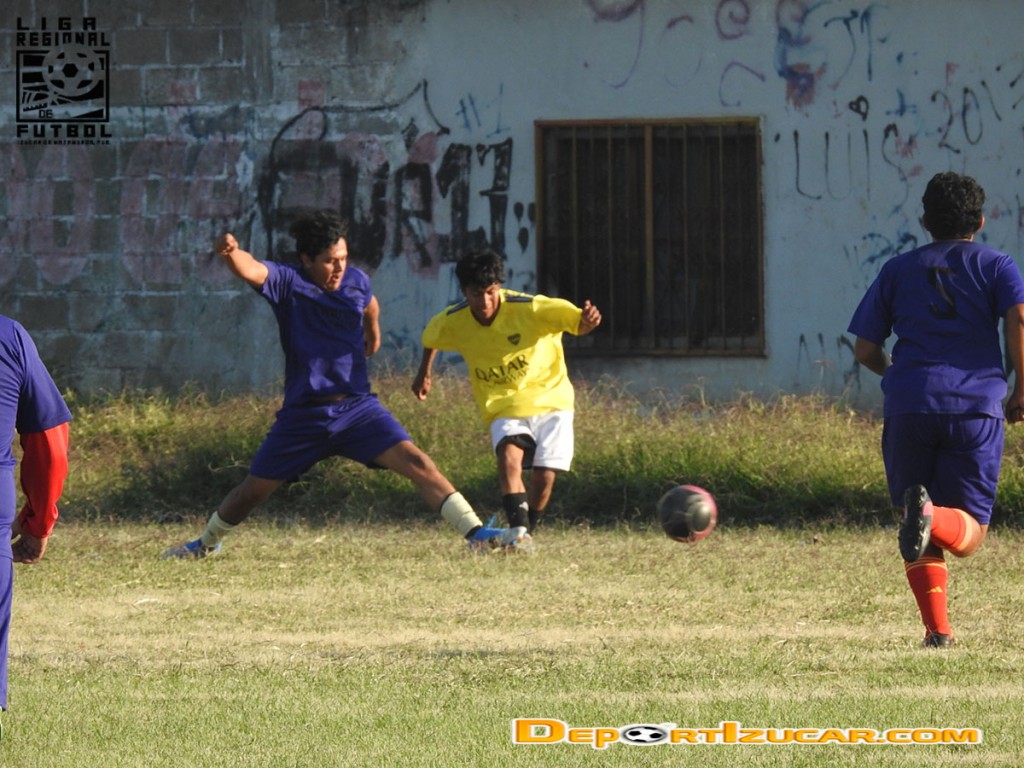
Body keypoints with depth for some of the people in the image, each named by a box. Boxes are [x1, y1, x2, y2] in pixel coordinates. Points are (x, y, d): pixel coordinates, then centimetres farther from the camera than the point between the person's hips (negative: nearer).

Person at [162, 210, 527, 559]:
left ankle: (476, 533, -21)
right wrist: (231, 253, -53)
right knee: (254, 489, 10)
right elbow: (251, 269, -31)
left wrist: (373, 332, 44)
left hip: (357, 407, 2)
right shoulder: (288, 282, -10)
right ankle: (206, 543, 37)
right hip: (303, 411, -2)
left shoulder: (356, 281, 2)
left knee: (414, 461, -18)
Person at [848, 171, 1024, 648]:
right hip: (976, 406, -2)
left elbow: (865, 350, 15)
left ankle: (937, 628, -3)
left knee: (920, 539, 12)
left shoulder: (898, 271, 16)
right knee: (969, 533, 1)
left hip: (908, 407, 2)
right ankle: (932, 517, -32)